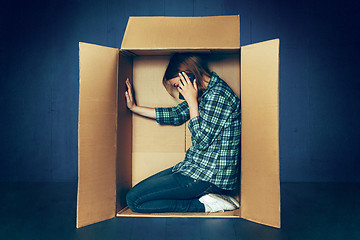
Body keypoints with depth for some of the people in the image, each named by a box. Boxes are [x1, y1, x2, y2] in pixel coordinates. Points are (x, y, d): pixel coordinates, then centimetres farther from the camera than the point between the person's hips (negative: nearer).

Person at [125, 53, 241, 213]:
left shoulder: (218, 96, -20)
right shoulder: (206, 92, 10)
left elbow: (201, 141, -21)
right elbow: (177, 114, 19)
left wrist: (192, 101, -14)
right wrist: (134, 108, 20)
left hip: (211, 176, -10)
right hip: (198, 166, 10)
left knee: (134, 199, -9)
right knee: (142, 189, 14)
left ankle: (204, 206, -7)